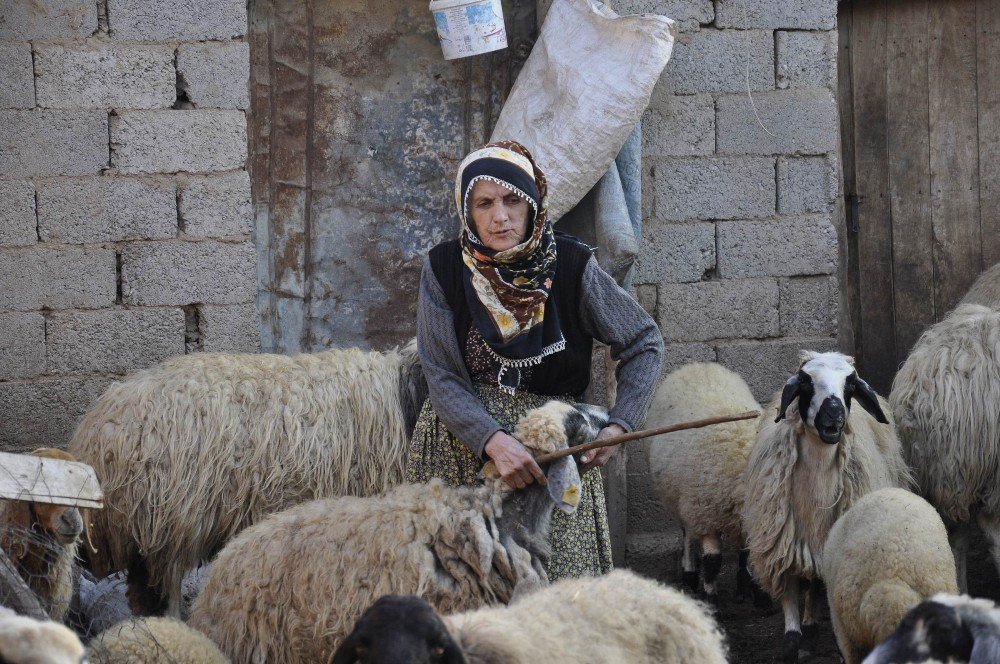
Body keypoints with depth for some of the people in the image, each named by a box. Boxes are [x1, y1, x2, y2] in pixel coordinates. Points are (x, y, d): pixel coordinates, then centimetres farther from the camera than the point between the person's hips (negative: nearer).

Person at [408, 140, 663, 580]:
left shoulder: (571, 266, -7)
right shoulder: (444, 269, -6)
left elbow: (644, 344, 3)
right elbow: (443, 380, -8)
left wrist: (619, 426, -10)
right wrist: (494, 441, -24)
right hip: (461, 444, 0)